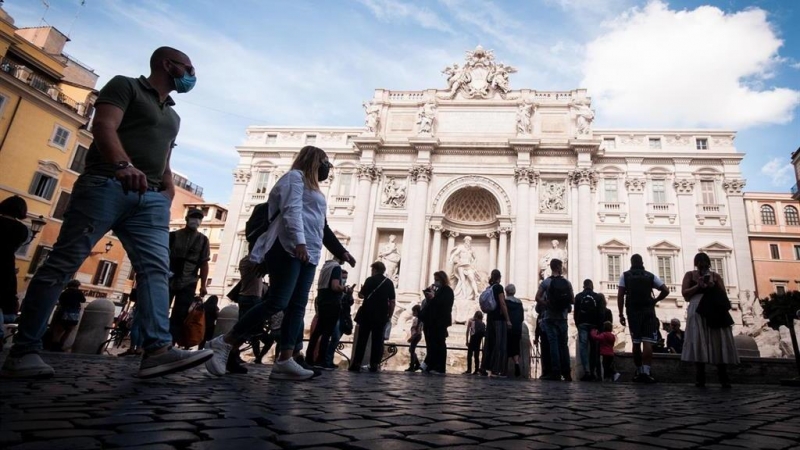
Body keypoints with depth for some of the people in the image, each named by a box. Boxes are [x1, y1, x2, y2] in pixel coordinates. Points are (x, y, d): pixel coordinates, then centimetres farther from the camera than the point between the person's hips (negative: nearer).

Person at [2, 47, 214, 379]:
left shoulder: (172, 116, 29)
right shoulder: (125, 85, 8)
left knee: (156, 269, -11)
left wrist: (169, 190, 12)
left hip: (151, 197, 6)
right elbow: (103, 125, -10)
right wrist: (123, 165, -29)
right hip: (106, 185, -6)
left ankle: (158, 350, -19)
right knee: (62, 264, -7)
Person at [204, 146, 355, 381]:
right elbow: (292, 210, -13)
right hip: (290, 248, -9)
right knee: (277, 302, -16)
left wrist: (341, 252, 27)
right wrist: (299, 241, -26)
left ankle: (285, 361, -5)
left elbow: (323, 228, 30)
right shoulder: (295, 176, 4)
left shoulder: (313, 190, 30)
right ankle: (224, 342, -7)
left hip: (309, 254, 9)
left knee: (297, 306, -1)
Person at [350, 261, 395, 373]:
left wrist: (360, 291, 22)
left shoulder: (370, 280, 0)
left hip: (367, 314, -2)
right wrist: (389, 316, 8)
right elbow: (392, 302, 3)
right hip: (381, 316, 2)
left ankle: (357, 364, -1)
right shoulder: (389, 282, 6)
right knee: (377, 340, 4)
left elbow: (362, 295, 0)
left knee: (362, 339, 2)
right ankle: (374, 365, 1)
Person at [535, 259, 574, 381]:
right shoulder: (567, 282, 3)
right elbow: (572, 299, 3)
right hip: (563, 317, 2)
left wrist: (547, 304, -1)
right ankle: (566, 373, 11)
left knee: (553, 343, -2)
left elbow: (538, 297, -11)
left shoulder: (546, 282, -3)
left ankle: (556, 372, -5)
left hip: (550, 317, -2)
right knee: (563, 344, 10)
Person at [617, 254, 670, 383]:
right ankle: (646, 372, -18)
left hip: (633, 312, 1)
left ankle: (639, 372, 15)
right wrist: (654, 301, 13)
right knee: (647, 342, -7)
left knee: (636, 342, 8)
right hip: (648, 311, 0)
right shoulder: (650, 276, 10)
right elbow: (666, 290, 2)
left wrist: (621, 314, 1)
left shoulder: (625, 276, 7)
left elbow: (620, 296, -1)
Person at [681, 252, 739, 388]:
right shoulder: (690, 275, 13)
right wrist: (698, 286, -10)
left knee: (719, 343, -4)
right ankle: (700, 378, -9)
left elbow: (723, 294, 8)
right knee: (698, 344, -9)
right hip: (697, 312, -2)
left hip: (715, 312, 2)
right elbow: (684, 293, 3)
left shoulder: (715, 276, 17)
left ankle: (724, 378, -1)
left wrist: (713, 286, -8)